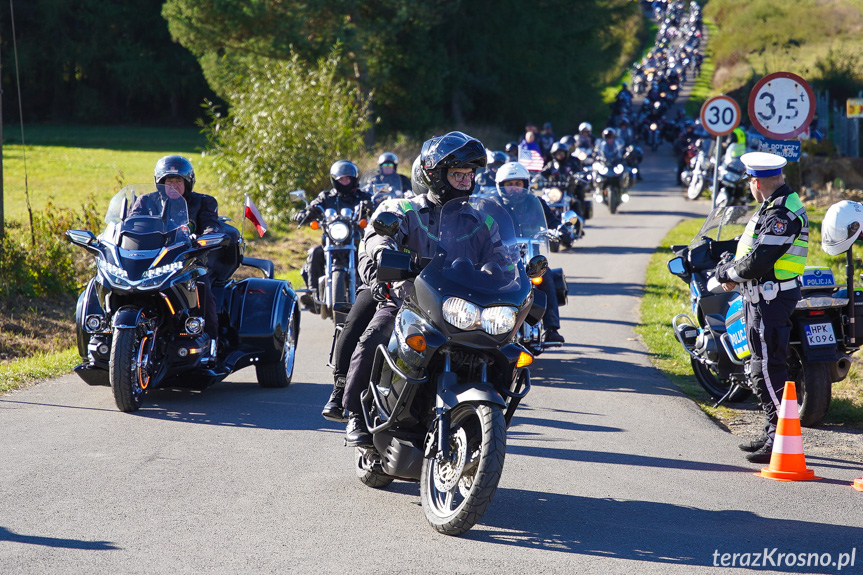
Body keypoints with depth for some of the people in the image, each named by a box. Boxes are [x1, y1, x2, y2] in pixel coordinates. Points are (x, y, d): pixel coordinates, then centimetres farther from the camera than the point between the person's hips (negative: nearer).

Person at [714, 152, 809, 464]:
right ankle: (771, 433, 28)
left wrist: (726, 272, -7)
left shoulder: (782, 214, -21)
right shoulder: (776, 206, 13)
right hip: (761, 297, 11)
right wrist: (734, 269, 5)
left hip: (770, 298, -11)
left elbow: (757, 262, -25)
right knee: (759, 368, 18)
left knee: (766, 370, -10)